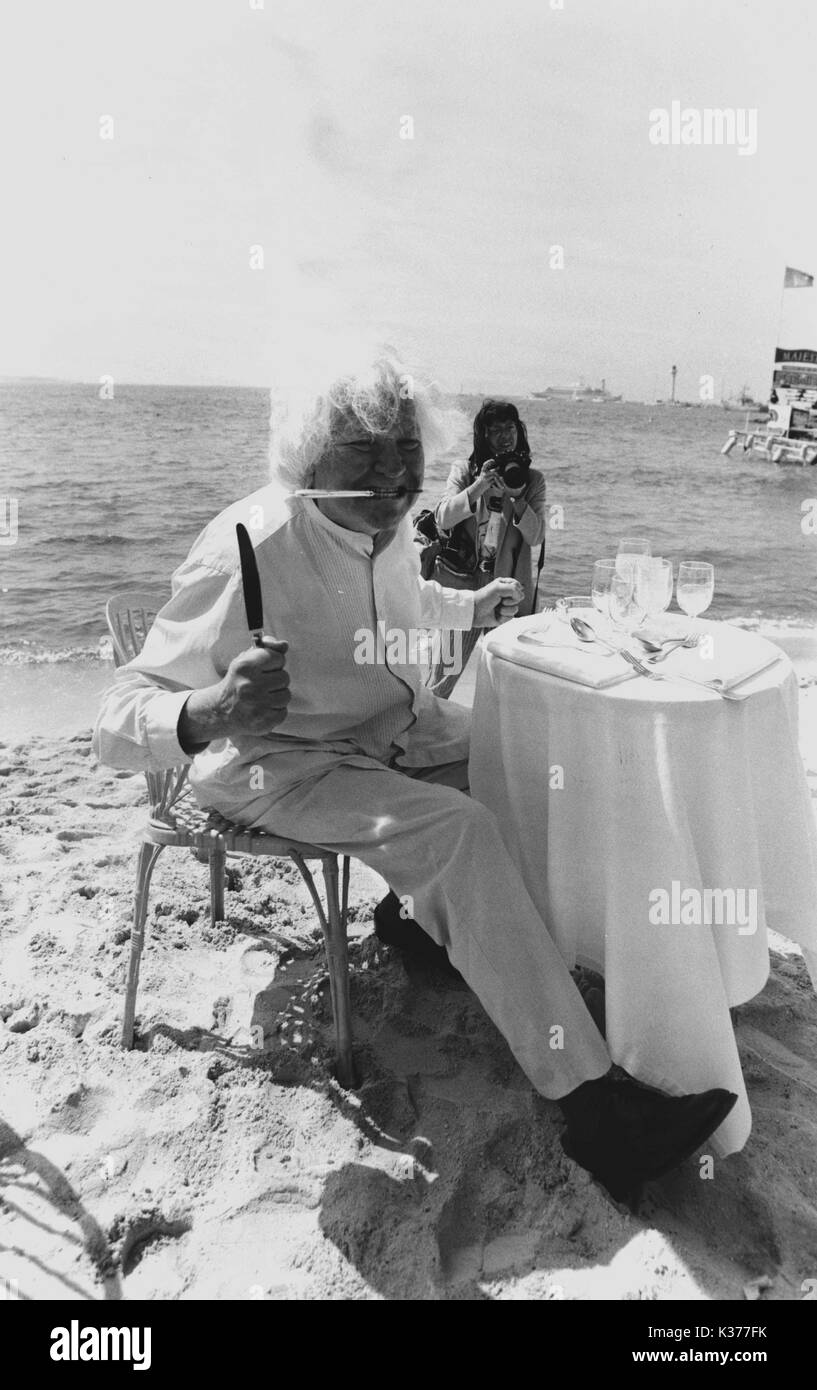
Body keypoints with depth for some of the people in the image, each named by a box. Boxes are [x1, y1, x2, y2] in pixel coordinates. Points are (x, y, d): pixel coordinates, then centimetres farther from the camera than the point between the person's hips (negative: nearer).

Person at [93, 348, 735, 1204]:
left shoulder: (386, 528, -4)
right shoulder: (249, 552, -27)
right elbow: (117, 723, -31)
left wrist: (473, 606, 9)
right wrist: (207, 714, -51)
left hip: (394, 724, 8)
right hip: (275, 760, -8)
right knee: (456, 828, -29)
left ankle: (419, 915, 15)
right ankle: (588, 1100, -22)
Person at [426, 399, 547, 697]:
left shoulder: (532, 480, 9)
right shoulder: (463, 473, 6)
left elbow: (536, 537, -1)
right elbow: (443, 518, -8)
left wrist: (517, 498, -15)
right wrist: (479, 486, -20)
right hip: (465, 585, -1)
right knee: (446, 675, 0)